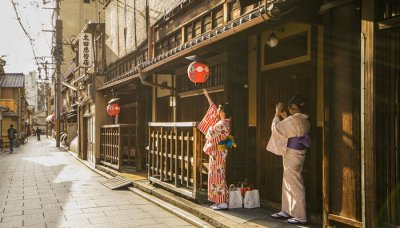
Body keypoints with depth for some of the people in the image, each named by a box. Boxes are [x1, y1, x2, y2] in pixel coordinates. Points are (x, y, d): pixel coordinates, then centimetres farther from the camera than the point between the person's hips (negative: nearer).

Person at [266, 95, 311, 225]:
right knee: (288, 183, 17)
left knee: (295, 185, -4)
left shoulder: (293, 119, -19)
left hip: (292, 154, -9)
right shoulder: (304, 121, 9)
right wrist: (285, 118, 22)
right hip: (298, 153, 10)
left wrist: (277, 114, 3)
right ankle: (287, 211, 26)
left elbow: (276, 128, -9)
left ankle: (300, 216, 2)